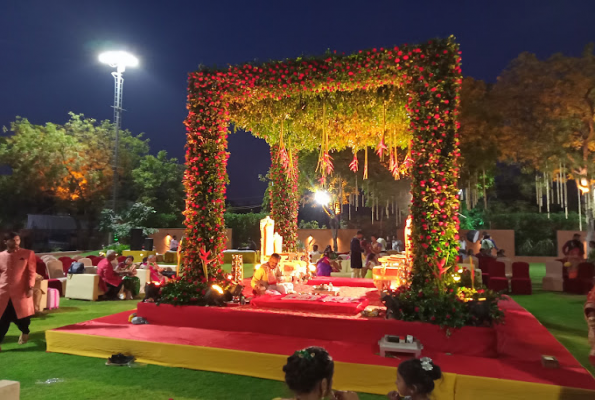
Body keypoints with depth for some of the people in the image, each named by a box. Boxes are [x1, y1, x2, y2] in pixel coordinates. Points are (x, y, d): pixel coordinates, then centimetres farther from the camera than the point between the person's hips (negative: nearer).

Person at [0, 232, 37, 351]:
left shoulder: (28, 254, -1)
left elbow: (31, 272, -2)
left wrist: (30, 288, -9)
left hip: (21, 292, -1)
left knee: (22, 315, 12)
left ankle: (25, 332, 41)